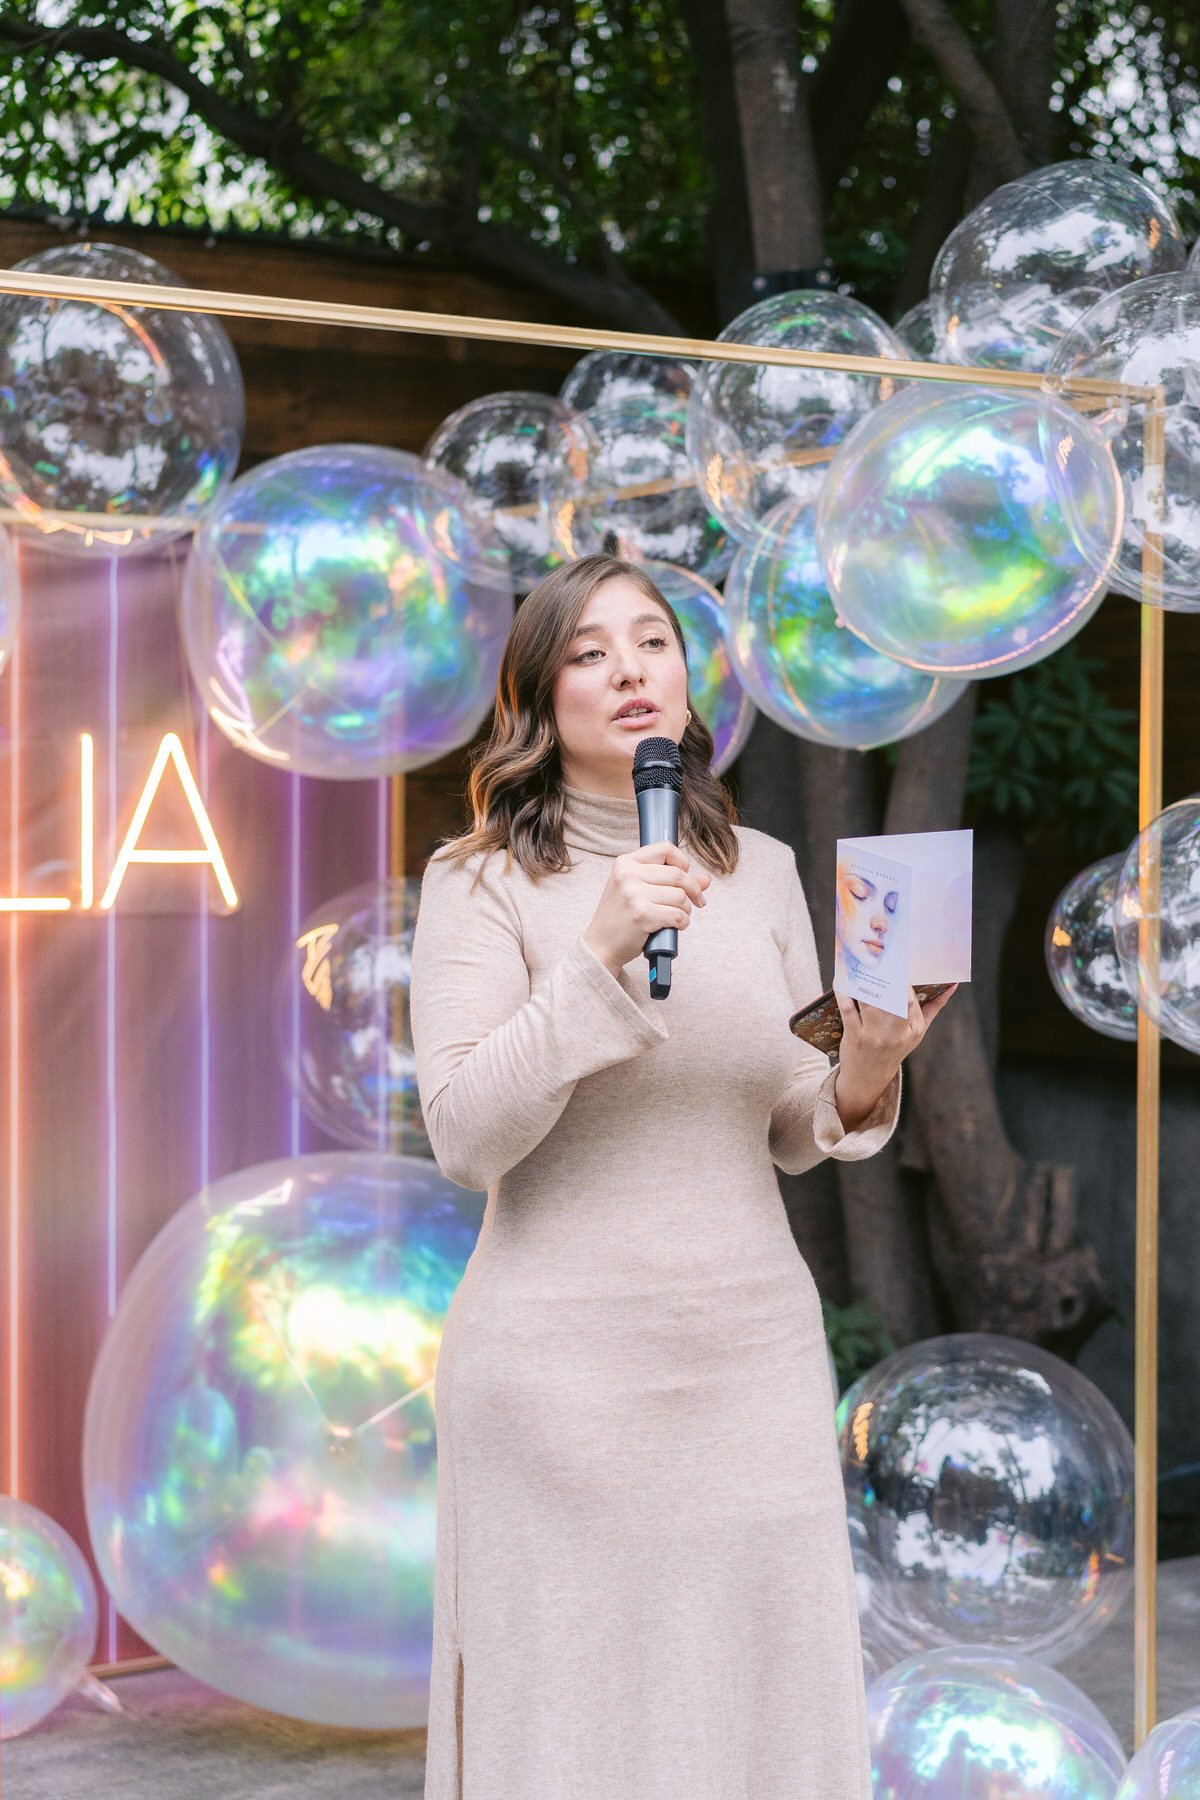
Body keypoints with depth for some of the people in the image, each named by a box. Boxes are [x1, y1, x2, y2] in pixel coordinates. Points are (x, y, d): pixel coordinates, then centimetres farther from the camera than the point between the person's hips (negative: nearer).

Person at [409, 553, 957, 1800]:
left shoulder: (761, 870, 9)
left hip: (755, 1348, 4)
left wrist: (862, 1078, -7)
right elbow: (466, 1138, -14)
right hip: (562, 1359, -4)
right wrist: (598, 956, -22)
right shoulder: (480, 880, -4)